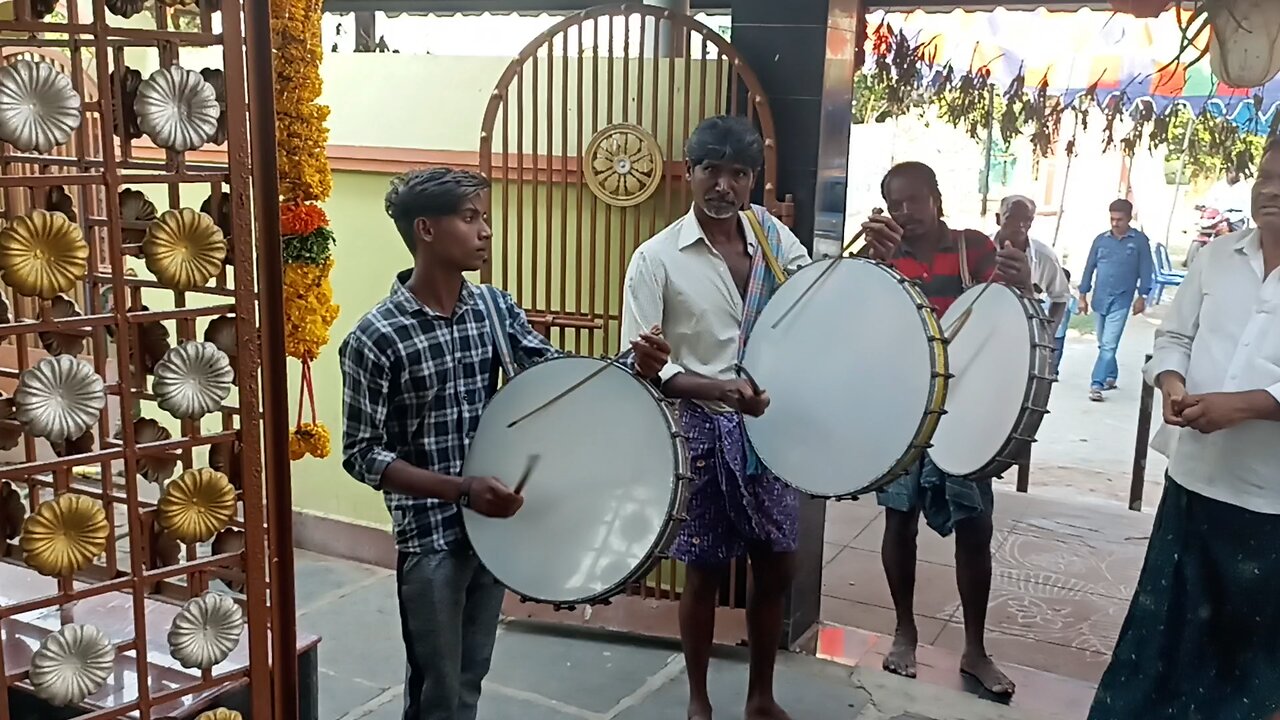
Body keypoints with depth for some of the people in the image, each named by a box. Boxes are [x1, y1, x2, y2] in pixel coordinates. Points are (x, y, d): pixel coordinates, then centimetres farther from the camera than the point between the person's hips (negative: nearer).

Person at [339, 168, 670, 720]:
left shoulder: (494, 306, 0)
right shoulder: (375, 338, -18)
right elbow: (361, 453, -15)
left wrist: (629, 366, -22)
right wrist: (461, 489, -26)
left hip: (491, 523, 6)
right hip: (429, 535, -5)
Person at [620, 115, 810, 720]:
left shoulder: (776, 240, 2)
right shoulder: (657, 258, -9)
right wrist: (716, 389, -25)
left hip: (770, 424, 4)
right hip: (700, 429, -4)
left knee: (776, 566, 13)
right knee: (705, 571, 8)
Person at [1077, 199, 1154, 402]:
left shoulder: (1140, 240, -4)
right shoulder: (1101, 240, 4)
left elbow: (1145, 270, -1)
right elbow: (1090, 268, 8)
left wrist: (1142, 297, -4)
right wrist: (1083, 296, 8)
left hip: (1121, 301, -4)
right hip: (1100, 298, 4)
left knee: (1109, 345, -11)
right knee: (1103, 344, 15)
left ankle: (1097, 385, -12)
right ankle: (1111, 377, 33)